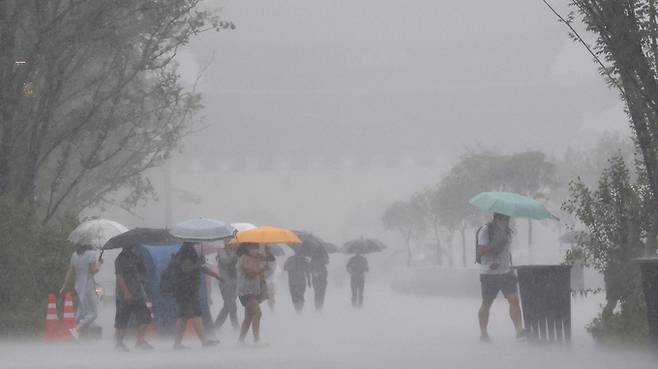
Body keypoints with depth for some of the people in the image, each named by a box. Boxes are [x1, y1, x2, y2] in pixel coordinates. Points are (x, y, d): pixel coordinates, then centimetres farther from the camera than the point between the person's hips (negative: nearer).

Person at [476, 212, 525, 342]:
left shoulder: (507, 230, 13)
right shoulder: (486, 230, -10)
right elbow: (481, 251, -19)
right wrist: (498, 244, -25)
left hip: (506, 271, 6)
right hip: (489, 273, -6)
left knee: (514, 299, -8)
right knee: (486, 304, 3)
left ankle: (519, 330, -13)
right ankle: (483, 333, 14)